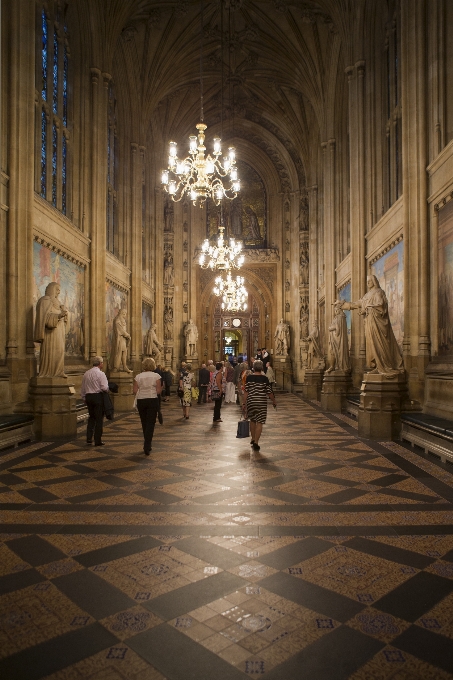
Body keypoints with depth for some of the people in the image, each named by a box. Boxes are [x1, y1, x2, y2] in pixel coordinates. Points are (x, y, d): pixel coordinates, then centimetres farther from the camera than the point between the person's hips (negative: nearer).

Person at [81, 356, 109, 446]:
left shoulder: (86, 374, 8)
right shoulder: (101, 374, -11)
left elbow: (83, 389, 14)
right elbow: (104, 387, -18)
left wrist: (84, 398, 25)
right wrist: (107, 390, 4)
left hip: (88, 396, 6)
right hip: (98, 396, -6)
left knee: (91, 417, 19)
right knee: (99, 419, 2)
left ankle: (89, 438, 16)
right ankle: (98, 441, 6)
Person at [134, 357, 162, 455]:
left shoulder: (138, 376, 2)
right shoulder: (156, 376, -4)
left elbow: (135, 391, -2)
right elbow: (158, 391, -8)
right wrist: (158, 388, 13)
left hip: (141, 400, 3)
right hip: (153, 400, -2)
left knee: (144, 423, 13)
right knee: (151, 423, -1)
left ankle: (147, 445, 23)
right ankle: (147, 447, -10)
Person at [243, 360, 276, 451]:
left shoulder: (249, 378, -3)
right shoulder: (264, 378, -6)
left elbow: (246, 392, -4)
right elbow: (269, 392, -3)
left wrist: (244, 403, 3)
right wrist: (274, 401, 11)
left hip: (251, 401, 2)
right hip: (261, 402, -2)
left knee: (252, 420, 20)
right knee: (259, 422, 1)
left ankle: (253, 439, 31)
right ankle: (256, 442, -3)